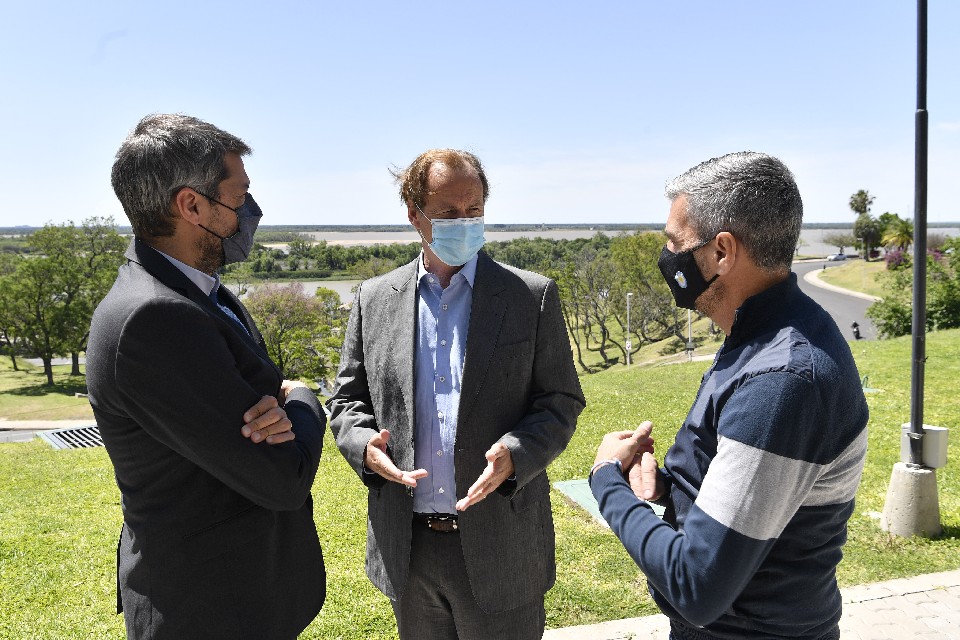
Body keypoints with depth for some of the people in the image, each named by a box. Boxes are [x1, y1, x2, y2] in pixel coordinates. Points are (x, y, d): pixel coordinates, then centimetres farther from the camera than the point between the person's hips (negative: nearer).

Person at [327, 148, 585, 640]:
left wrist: (515, 454, -20)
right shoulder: (374, 299, 4)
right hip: (406, 548, 3)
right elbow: (347, 399, 9)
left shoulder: (532, 296, -3)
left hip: (501, 546, -2)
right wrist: (364, 445, -13)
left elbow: (562, 402, -2)